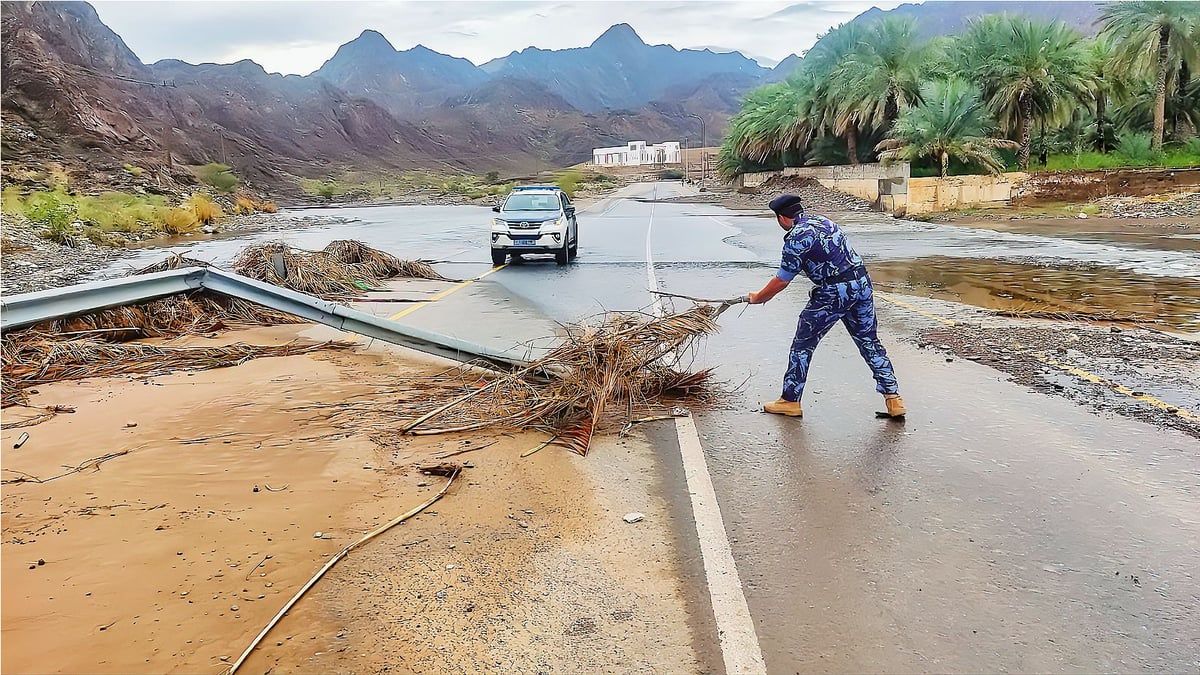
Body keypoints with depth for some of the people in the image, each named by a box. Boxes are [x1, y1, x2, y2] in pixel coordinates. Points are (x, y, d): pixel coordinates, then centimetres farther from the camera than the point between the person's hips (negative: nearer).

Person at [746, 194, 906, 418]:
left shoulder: (795, 239, -10)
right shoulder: (823, 220, 15)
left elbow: (782, 281, -5)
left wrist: (757, 298, 11)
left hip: (833, 293, -8)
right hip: (862, 282, 8)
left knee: (802, 344, 7)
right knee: (869, 342, 15)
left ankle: (790, 401, 14)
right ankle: (893, 398, 13)